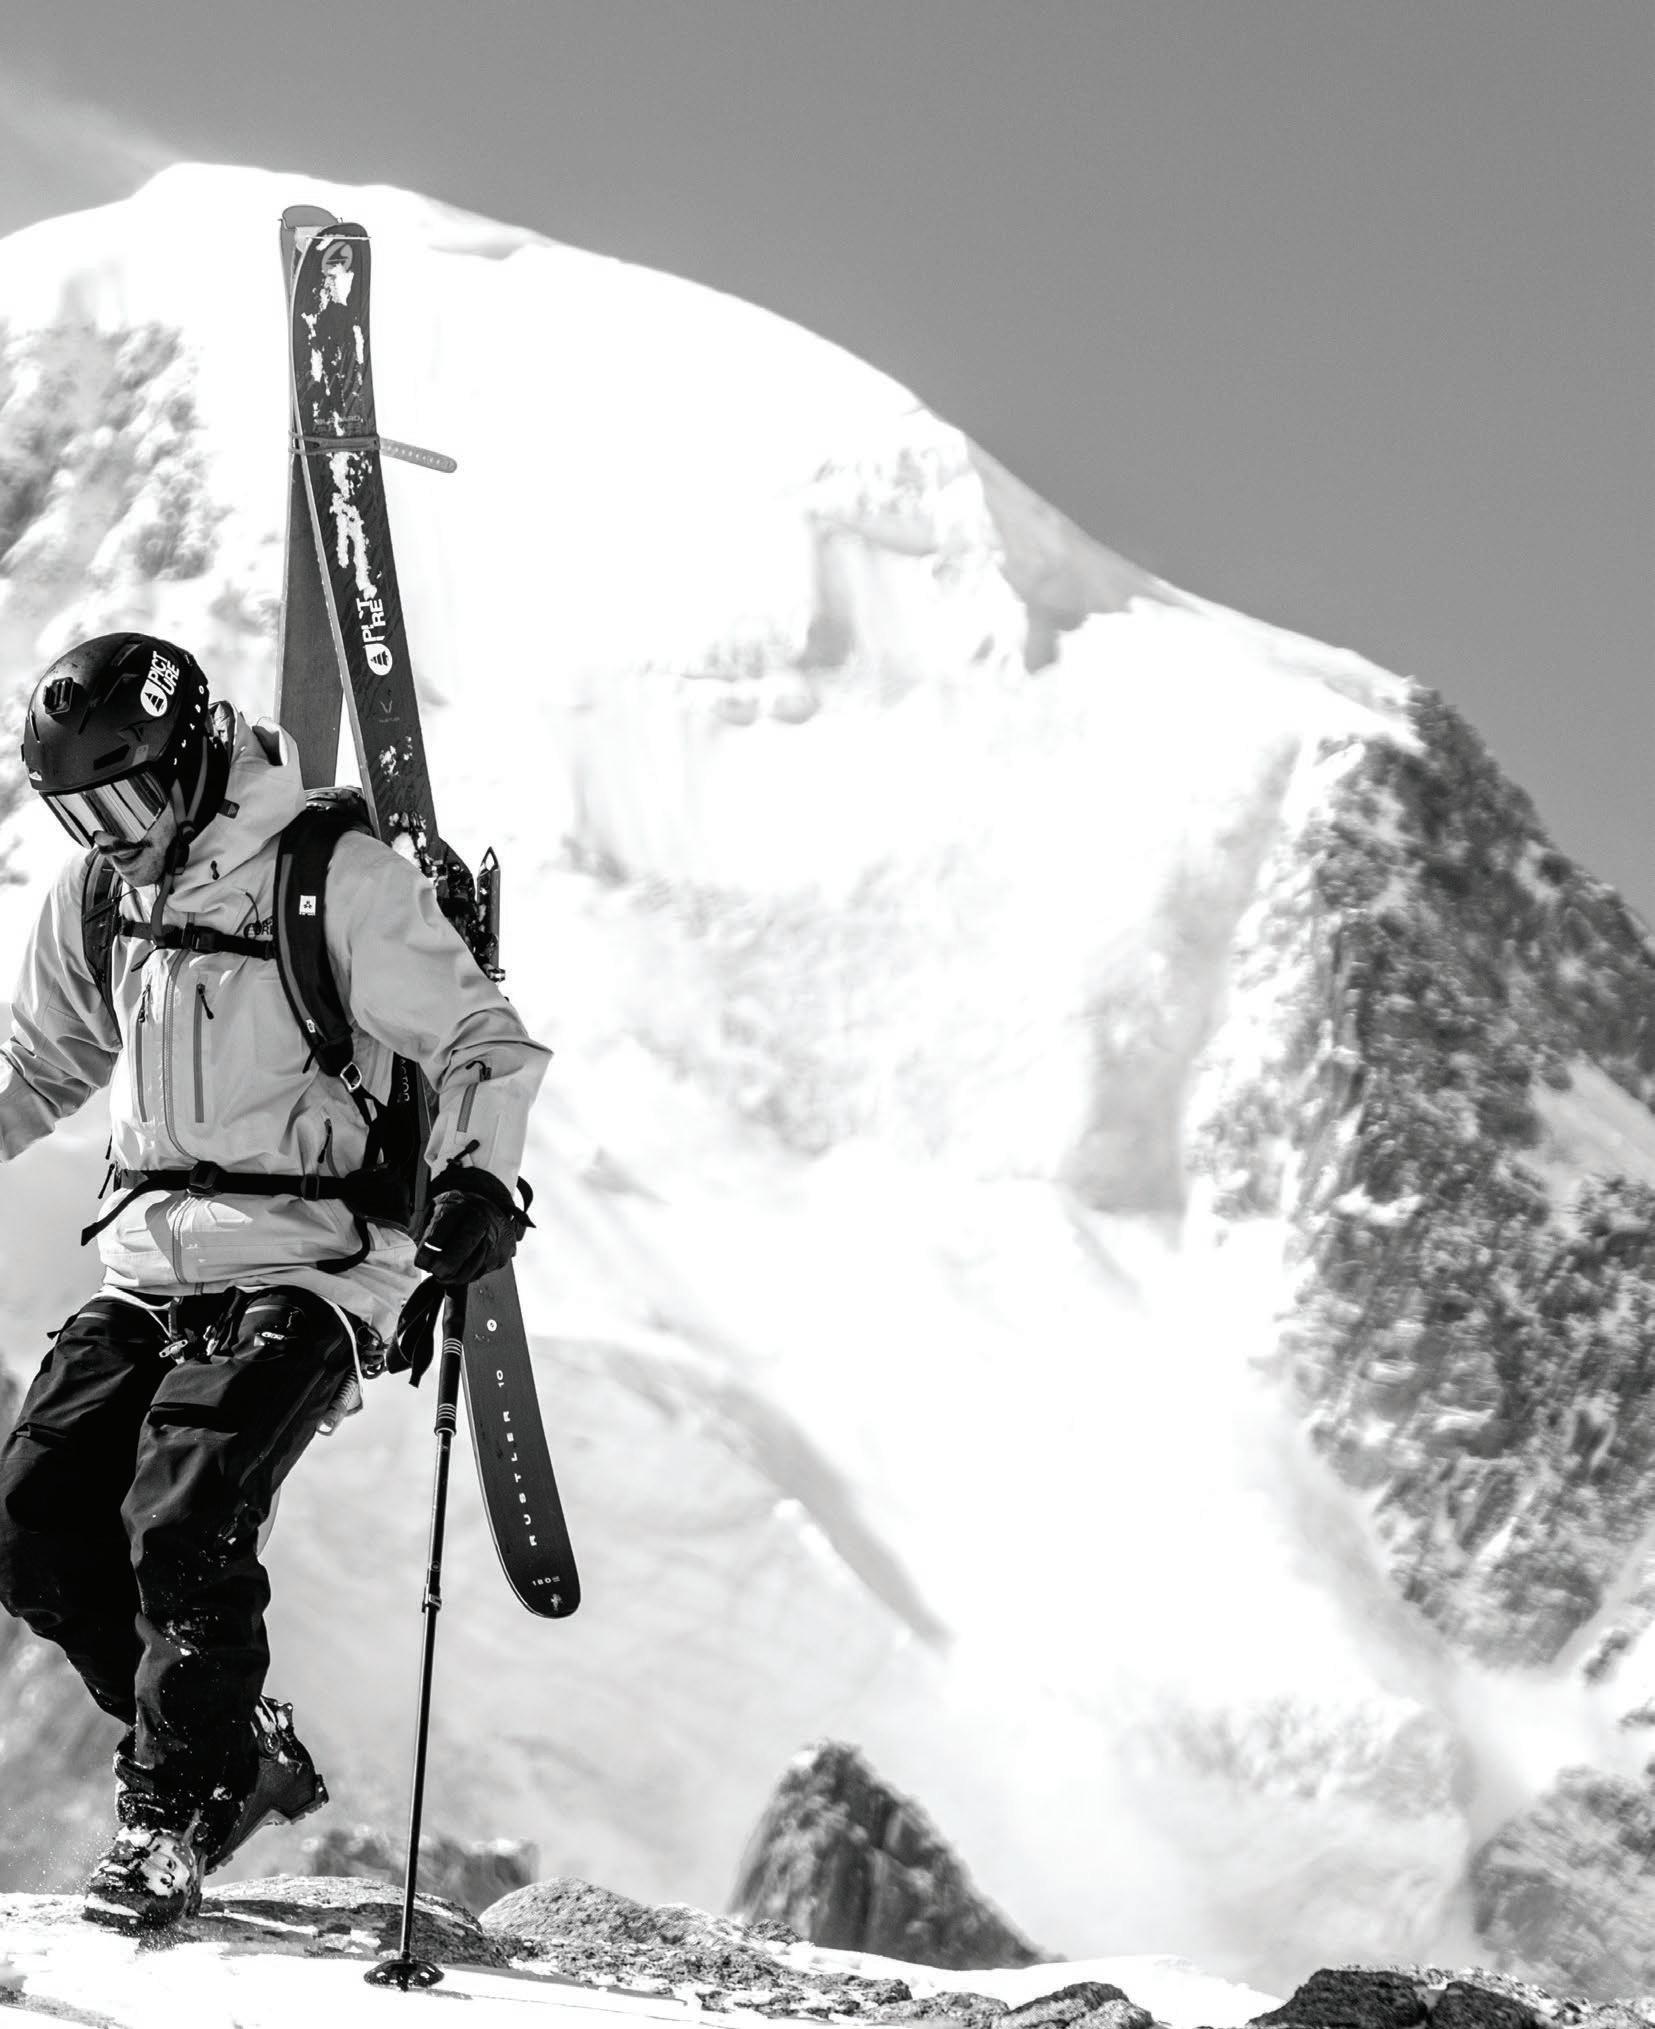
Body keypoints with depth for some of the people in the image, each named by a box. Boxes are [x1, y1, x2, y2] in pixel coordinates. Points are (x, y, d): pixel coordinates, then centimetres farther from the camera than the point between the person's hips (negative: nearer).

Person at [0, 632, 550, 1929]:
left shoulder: (336, 877, -10)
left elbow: (485, 1044, -8)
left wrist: (477, 1178, -24)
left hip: (308, 1264, -7)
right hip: (149, 1267, 7)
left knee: (184, 1520, -22)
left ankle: (171, 1819, -5)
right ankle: (241, 1749, 10)